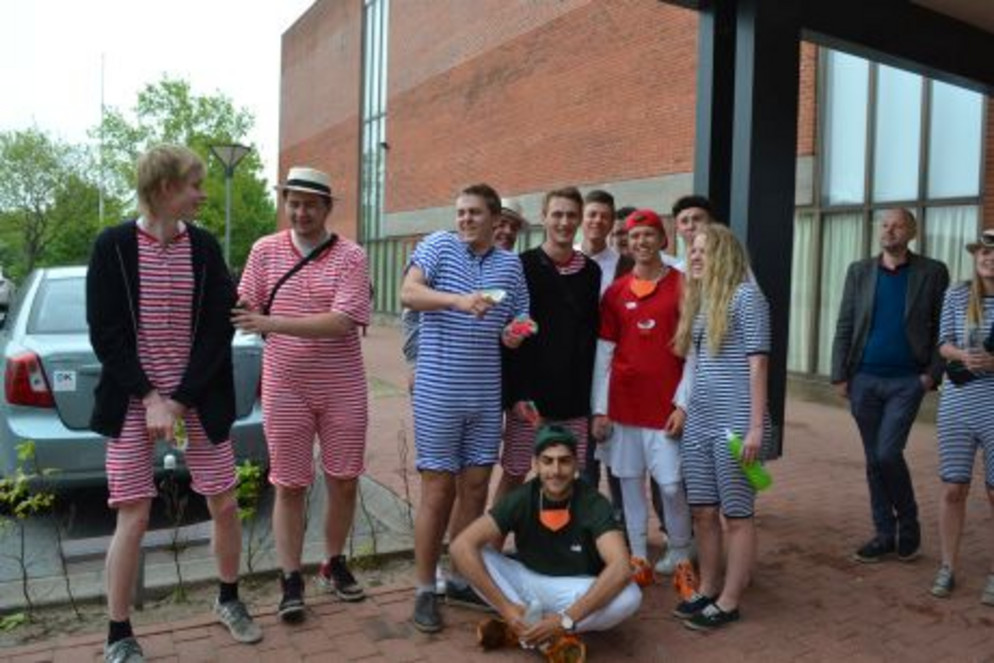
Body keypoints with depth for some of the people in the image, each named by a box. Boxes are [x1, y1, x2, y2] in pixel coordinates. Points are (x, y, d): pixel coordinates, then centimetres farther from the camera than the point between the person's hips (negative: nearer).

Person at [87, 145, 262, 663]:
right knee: (133, 517, -1)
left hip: (199, 399, 3)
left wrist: (181, 401, -10)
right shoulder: (113, 245, -6)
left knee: (224, 505, 7)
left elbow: (219, 331, -3)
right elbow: (105, 333, -8)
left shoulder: (204, 247, 0)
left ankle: (229, 600, 31)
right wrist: (151, 399, -14)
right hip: (134, 400, -2)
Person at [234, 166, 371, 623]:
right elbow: (245, 310, 9)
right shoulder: (265, 250, 2)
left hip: (342, 387, 0)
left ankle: (334, 565, 31)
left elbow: (342, 322, -18)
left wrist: (272, 323, -23)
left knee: (343, 481, 10)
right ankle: (291, 581, 20)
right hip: (285, 386, 1)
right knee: (290, 485, 7)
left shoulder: (350, 256, -6)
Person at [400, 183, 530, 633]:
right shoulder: (438, 245, -1)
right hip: (438, 394, -4)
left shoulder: (510, 265, 10)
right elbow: (408, 294, -15)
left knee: (476, 487, 11)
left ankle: (460, 578, 27)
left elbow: (519, 320, 16)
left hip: (486, 395, 4)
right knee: (438, 490, 1)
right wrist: (458, 300, -30)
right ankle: (425, 590, 15)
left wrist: (514, 335, -7)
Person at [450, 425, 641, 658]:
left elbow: (621, 569, -35)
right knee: (473, 553, -22)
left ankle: (516, 630, -25)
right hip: (527, 583, 1)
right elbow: (461, 546, -26)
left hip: (576, 591, -1)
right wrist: (506, 607, -33)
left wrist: (566, 620, -41)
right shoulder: (521, 499, -17)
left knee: (630, 597, -32)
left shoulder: (593, 503, -21)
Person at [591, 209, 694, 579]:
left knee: (671, 482, -1)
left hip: (666, 404, -3)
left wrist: (684, 403, -8)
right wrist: (599, 409, 3)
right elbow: (603, 353, 7)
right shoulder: (615, 292, 7)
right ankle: (637, 555, 22)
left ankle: (680, 551, 24)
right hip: (623, 403, 3)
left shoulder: (682, 286, 0)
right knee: (629, 479, 8)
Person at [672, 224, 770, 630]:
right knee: (703, 512, 13)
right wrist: (684, 408, 11)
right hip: (698, 421, 7)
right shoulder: (699, 299, 14)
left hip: (735, 423, -7)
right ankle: (707, 590, 27)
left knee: (737, 515, 5)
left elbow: (757, 363, -11)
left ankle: (728, 603, 15)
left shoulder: (745, 296, -7)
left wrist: (756, 427, -15)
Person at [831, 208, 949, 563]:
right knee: (874, 459, 8)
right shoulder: (859, 271, 7)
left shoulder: (932, 273, 1)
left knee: (888, 454, -11)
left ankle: (908, 524, 15)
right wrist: (840, 375, -1)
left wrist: (933, 372, -8)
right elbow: (844, 327, 5)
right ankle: (884, 535, 21)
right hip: (864, 380, 3)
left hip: (907, 381, -3)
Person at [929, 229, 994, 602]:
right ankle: (947, 569, 19)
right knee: (953, 488, 6)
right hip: (956, 405, 2)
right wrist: (962, 355, -15)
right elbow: (943, 344, 4)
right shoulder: (956, 296, 3)